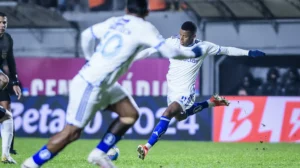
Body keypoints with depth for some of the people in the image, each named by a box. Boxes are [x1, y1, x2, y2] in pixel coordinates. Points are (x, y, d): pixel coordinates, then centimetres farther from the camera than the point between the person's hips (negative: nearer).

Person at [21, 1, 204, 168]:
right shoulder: (143, 28, -11)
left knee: (131, 114, 10)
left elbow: (86, 35, 18)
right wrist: (192, 53, 3)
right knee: (72, 132, -4)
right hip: (90, 85, -8)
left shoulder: (114, 22, 9)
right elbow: (169, 51, -13)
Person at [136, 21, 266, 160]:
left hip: (185, 92, -6)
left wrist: (248, 53, 0)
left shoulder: (203, 47, -11)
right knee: (180, 116, 27)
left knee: (167, 114, -25)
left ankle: (147, 147, -27)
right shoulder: (172, 42, -7)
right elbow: (150, 50, -5)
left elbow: (226, 50, 1)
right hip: (172, 89, 6)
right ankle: (211, 103, 42)